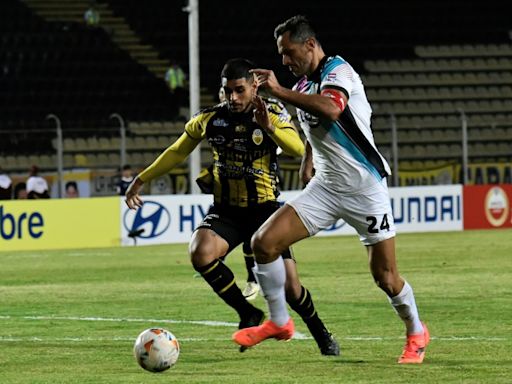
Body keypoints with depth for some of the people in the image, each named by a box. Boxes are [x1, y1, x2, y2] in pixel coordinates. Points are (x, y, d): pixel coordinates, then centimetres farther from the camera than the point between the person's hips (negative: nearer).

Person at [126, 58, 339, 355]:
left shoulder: (274, 113, -8)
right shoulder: (210, 119, -2)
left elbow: (298, 149, -27)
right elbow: (178, 152, 14)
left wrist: (269, 127, -43)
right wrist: (141, 180, 13)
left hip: (265, 209, -2)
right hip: (225, 210, 2)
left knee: (288, 285, -7)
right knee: (200, 253, -30)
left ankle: (322, 335, 25)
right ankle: (248, 314, -9)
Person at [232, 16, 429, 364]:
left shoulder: (338, 71, -14)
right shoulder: (305, 84, 10)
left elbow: (330, 109, -37)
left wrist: (280, 92, -33)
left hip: (365, 188, -7)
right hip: (325, 188, 7)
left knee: (385, 276, -2)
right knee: (264, 242, -9)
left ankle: (416, 333, 25)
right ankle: (279, 322, 6)